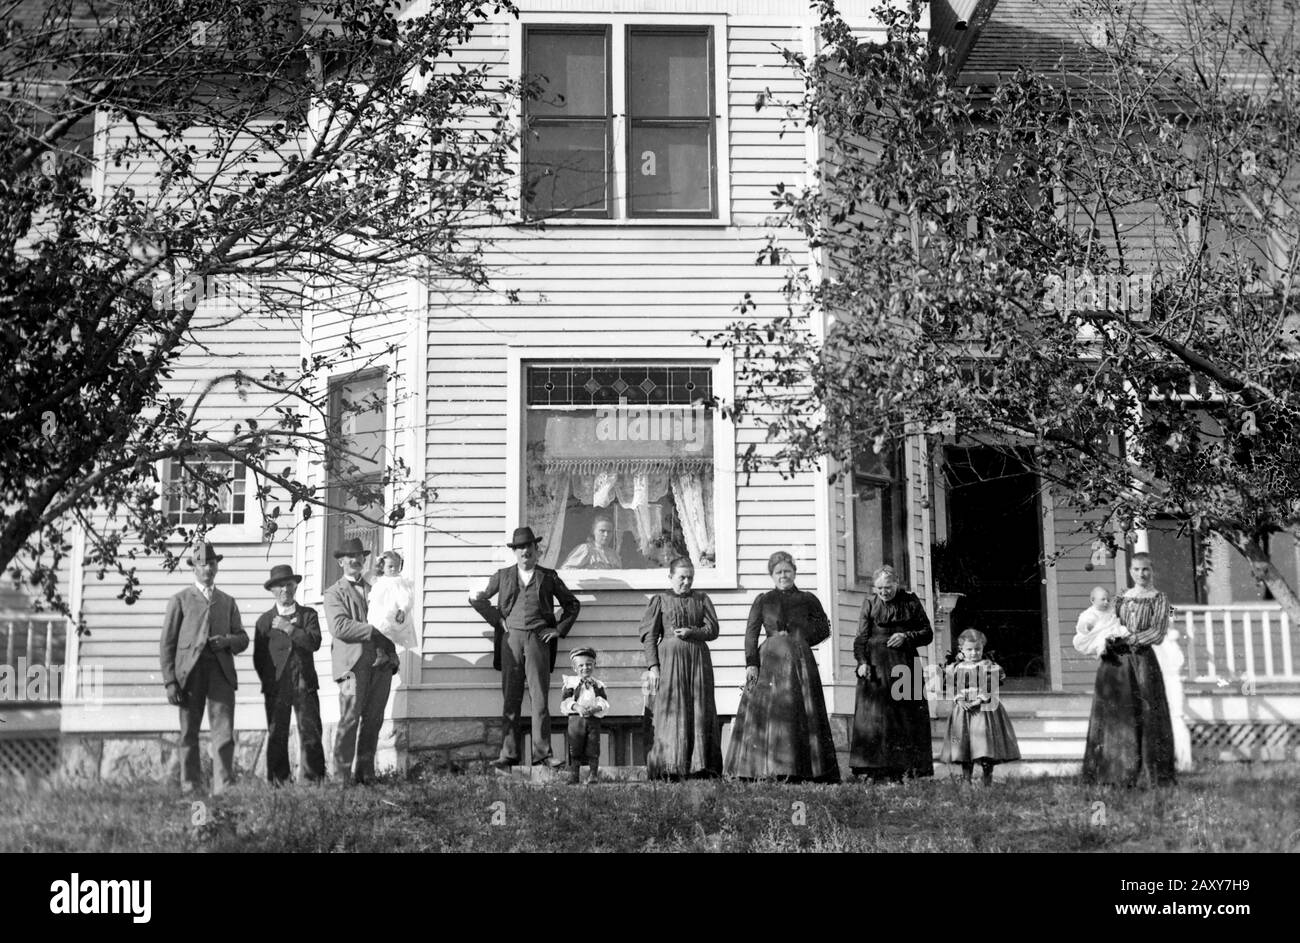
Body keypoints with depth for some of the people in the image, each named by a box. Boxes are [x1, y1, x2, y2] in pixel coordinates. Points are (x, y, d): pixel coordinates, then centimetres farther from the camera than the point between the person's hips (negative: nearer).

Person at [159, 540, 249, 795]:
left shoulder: (227, 602, 20)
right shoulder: (180, 600, 10)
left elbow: (243, 638, 20)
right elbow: (167, 643, 5)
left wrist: (227, 640, -4)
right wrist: (170, 681, -5)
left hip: (221, 671, 2)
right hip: (190, 671, -2)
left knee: (224, 732, -10)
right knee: (189, 733, 2)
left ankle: (223, 786, -12)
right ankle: (190, 787, 10)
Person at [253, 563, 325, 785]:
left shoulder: (308, 614, 8)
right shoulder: (265, 620, 8)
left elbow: (314, 642, -9)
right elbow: (258, 658, 9)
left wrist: (289, 628, -12)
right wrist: (269, 682, 3)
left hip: (304, 685, 0)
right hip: (276, 687, 0)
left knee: (311, 733, -3)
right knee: (276, 735, 0)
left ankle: (313, 779, 2)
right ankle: (277, 781, 6)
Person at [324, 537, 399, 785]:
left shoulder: (374, 589, 25)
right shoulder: (334, 592, 7)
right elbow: (339, 626, -9)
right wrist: (372, 631, -14)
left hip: (381, 661, 5)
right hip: (354, 664, -5)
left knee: (373, 721, 4)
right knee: (350, 720, -9)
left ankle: (365, 774, 10)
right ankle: (342, 778, -6)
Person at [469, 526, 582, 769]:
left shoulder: (548, 577, 13)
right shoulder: (502, 576, 14)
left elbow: (572, 604, 18)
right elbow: (476, 599, 18)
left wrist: (559, 629, 8)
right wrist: (496, 619, 8)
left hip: (538, 640, -1)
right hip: (510, 639, 1)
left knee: (540, 699, -6)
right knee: (510, 699, 0)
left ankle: (542, 753, -5)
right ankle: (509, 754, 1)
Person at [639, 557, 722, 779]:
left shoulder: (701, 599, 13)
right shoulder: (659, 600, 6)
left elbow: (713, 629, 5)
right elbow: (649, 636, 2)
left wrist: (691, 632, -13)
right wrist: (652, 666, -7)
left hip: (698, 660, 3)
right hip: (670, 658, -3)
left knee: (700, 710, 0)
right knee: (671, 712, -6)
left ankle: (701, 767, 3)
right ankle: (671, 769, -4)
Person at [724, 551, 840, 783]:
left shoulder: (808, 600, 10)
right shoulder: (763, 601, 7)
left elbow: (824, 629, 16)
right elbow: (751, 633, 2)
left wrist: (799, 639, 4)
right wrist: (751, 663, -9)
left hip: (800, 661, 1)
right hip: (770, 661, -1)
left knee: (801, 713, -1)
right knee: (765, 712, -5)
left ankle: (801, 771, 2)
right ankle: (761, 770, -4)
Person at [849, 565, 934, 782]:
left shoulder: (911, 602, 6)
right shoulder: (870, 605, 6)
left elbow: (927, 633, 9)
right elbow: (861, 639, 4)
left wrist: (906, 637, -8)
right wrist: (862, 662, -11)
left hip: (905, 665, 1)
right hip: (876, 664, -1)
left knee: (907, 716, -3)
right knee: (873, 716, -8)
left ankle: (899, 771, 1)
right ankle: (874, 771, -8)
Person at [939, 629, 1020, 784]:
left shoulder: (989, 666, -1)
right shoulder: (955, 668, 7)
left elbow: (991, 688, -6)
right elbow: (952, 688, 5)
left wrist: (980, 699, -18)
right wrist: (960, 701, -11)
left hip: (984, 710, -2)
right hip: (963, 712, 2)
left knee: (986, 747, -5)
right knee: (964, 747, 4)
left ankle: (988, 782, 5)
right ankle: (966, 780, 11)